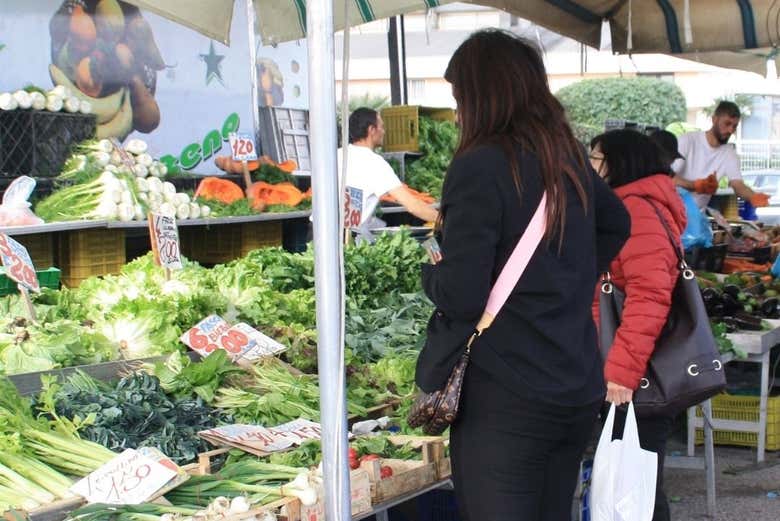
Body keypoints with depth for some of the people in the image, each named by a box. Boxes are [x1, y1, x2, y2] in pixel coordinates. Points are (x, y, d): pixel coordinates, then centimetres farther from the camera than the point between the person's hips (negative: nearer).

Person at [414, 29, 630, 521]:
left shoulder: (480, 167, -16)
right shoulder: (570, 160, 8)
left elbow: (460, 296, -19)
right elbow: (617, 224, 28)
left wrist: (431, 272, 1)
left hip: (504, 400, -7)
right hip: (580, 391, 8)